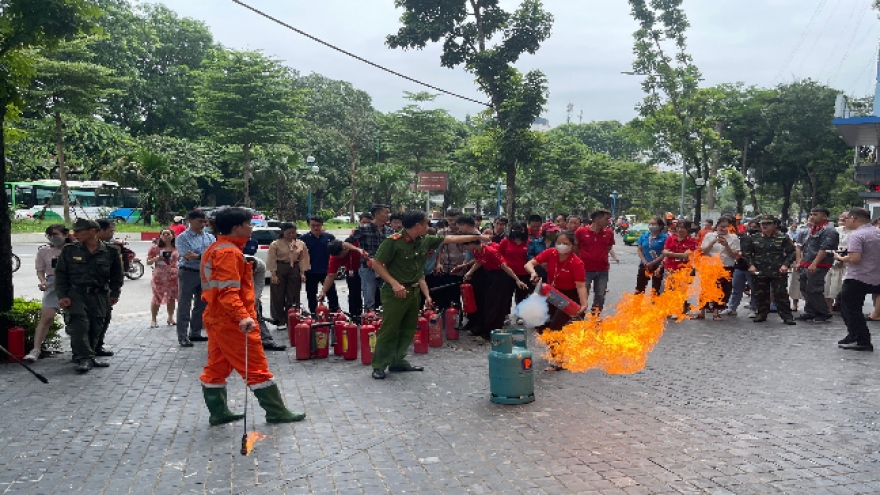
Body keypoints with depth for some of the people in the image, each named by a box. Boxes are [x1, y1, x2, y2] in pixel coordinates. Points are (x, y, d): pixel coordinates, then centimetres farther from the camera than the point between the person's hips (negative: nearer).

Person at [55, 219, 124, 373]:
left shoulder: (110, 253, 2)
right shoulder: (69, 251, 3)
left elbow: (116, 275, 14)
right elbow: (60, 274, 4)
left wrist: (115, 294, 12)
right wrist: (62, 296, -4)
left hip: (100, 296, 1)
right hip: (75, 295, -1)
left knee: (96, 328, 4)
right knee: (79, 326, -13)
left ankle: (89, 356, 19)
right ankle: (84, 358, -10)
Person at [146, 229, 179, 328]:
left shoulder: (177, 248, 7)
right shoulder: (155, 248, 1)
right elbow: (148, 262, 3)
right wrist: (156, 259, -16)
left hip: (173, 276, 2)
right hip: (159, 276, -2)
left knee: (171, 298, 9)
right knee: (157, 298, -1)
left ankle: (170, 318, 24)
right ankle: (153, 319, 9)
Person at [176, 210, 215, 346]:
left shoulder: (209, 237, 8)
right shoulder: (182, 238, -7)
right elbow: (188, 257, -17)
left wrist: (197, 256, -19)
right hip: (188, 273, -5)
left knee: (201, 305, 13)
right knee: (184, 306, -1)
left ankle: (195, 333, 25)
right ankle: (183, 337, 2)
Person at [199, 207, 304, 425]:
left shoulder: (215, 249, 14)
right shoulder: (229, 252, -18)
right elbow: (228, 291, -27)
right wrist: (242, 316, -37)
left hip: (216, 318, 10)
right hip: (232, 321, -10)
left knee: (216, 367, 13)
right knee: (257, 367, -3)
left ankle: (218, 413, 21)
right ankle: (276, 412, 4)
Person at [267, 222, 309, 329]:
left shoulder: (301, 244, 5)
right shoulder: (275, 244, -4)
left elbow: (302, 259, 7)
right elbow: (272, 260, -5)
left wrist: (302, 273, 0)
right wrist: (273, 274, -10)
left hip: (294, 270, 3)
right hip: (280, 270, -3)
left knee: (293, 296, 6)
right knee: (278, 296, 1)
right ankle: (280, 321, 9)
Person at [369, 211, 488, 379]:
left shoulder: (425, 240, 2)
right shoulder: (393, 241, -18)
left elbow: (449, 239, 11)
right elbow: (376, 264, -15)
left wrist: (477, 237, 15)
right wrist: (394, 283, -22)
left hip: (414, 291, 7)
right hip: (395, 292, -7)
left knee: (408, 329, 13)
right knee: (389, 330, -3)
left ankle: (398, 361, 25)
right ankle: (378, 366, 7)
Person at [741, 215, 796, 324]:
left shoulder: (783, 238, 3)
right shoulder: (753, 238, 6)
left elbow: (791, 252, 5)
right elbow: (746, 253, 10)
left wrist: (786, 264, -7)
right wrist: (751, 264, -1)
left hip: (778, 272, -2)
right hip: (759, 272, 2)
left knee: (781, 295, -3)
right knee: (759, 295, 8)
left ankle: (787, 316, 4)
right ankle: (762, 314, 21)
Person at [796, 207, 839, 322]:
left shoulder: (828, 230, -11)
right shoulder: (812, 230, 19)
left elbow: (824, 249, -20)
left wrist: (814, 264, -25)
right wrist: (801, 262, 20)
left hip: (818, 266, -9)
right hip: (806, 266, 9)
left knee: (813, 290, -7)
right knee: (804, 289, 10)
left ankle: (825, 313, 6)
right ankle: (810, 312, 19)